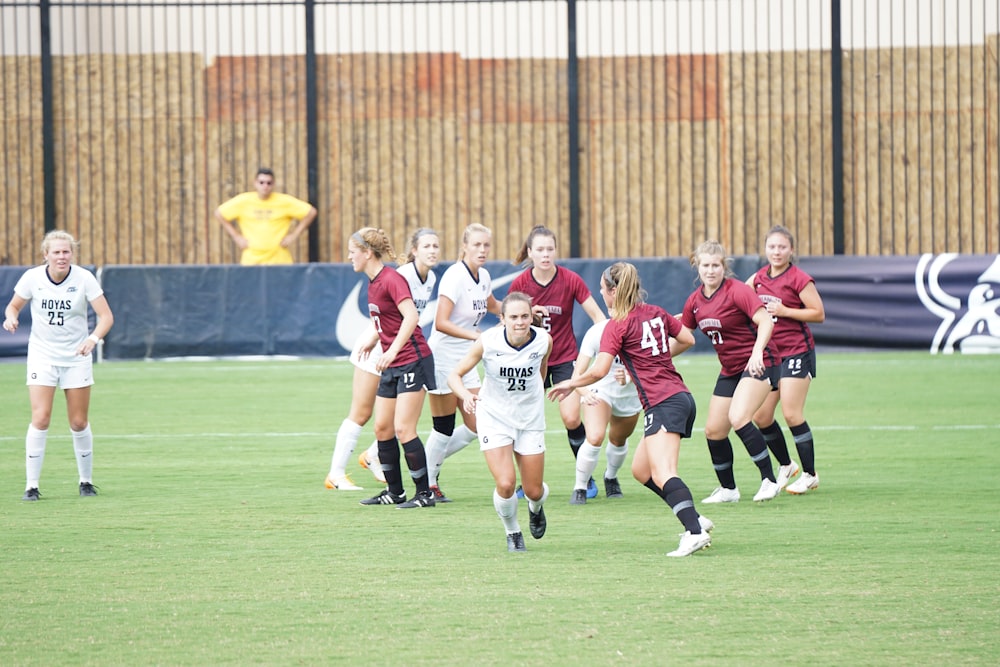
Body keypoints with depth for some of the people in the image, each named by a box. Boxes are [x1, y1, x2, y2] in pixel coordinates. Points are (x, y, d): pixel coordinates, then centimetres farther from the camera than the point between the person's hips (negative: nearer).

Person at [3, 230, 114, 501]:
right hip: (42, 355, 0)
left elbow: (106, 316, -13)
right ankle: (31, 485, -7)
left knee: (79, 422, 3)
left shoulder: (84, 278, -12)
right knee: (40, 419, -13)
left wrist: (93, 339, -32)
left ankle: (86, 481, 21)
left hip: (76, 357, 0)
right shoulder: (32, 277, -8)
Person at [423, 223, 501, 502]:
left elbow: (492, 305, 29)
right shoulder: (455, 277, -18)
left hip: (466, 361, 8)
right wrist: (477, 336, -34)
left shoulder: (483, 277, 6)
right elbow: (441, 322, -26)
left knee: (475, 427, 4)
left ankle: (430, 463, 23)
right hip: (443, 357, -8)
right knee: (444, 429, -3)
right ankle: (427, 483, 13)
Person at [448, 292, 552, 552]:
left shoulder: (544, 340, -15)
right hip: (494, 419, -2)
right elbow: (455, 374, -14)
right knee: (505, 484, -18)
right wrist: (466, 395, -33)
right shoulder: (487, 342, -21)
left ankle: (536, 508, 44)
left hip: (531, 420, 2)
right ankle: (513, 533, 12)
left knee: (534, 491, 5)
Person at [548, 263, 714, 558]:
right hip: (681, 397, 9)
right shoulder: (655, 313, 13)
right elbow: (687, 339, 22)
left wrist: (570, 384, 3)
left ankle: (695, 532, -35)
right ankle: (695, 519, 11)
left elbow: (599, 371, -13)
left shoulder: (617, 326, -7)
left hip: (663, 404, -9)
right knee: (641, 470, 17)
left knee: (663, 475, -19)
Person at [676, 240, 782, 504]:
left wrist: (757, 353, -36)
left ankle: (769, 480, -19)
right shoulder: (695, 301, 5)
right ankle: (728, 489, 22)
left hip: (758, 364, -8)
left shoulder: (737, 291, -16)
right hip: (730, 370, 8)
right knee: (713, 430, 5)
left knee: (738, 418, -26)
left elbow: (765, 321, -23)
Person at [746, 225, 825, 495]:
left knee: (791, 414, -10)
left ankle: (810, 475, 2)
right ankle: (786, 465, 25)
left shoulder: (799, 279, -11)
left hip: (796, 352, -7)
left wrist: (784, 311, -19)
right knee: (760, 417, 4)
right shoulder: (759, 278, 8)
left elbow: (819, 314, -13)